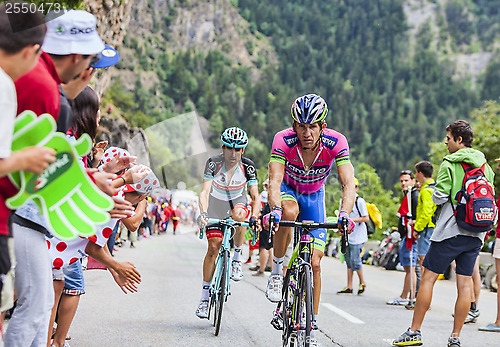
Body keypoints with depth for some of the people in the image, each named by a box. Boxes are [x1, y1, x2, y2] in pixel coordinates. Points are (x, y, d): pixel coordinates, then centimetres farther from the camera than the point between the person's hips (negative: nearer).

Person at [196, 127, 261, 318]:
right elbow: (205, 191, -29)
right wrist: (203, 213, -46)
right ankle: (205, 296, 4)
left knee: (239, 214, -37)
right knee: (213, 247, -6)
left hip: (237, 202, 0)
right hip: (215, 206, 0)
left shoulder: (248, 166, -20)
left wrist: (254, 216, -38)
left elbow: (255, 196, -21)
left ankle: (237, 259, -16)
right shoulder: (213, 163, -22)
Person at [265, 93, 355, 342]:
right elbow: (274, 181, -41)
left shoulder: (336, 142, -30)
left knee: (314, 263, -6)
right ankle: (276, 273, -18)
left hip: (314, 196, 1)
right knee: (290, 212, -39)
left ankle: (311, 325, 9)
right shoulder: (283, 140, -32)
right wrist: (275, 211, -59)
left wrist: (344, 214, -54)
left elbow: (348, 184, -36)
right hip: (287, 190, -1)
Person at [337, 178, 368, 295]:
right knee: (348, 261, 8)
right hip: (347, 235, 7)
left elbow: (366, 218, -12)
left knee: (355, 261, -8)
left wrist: (352, 220, -20)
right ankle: (349, 287, 11)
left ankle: (362, 283, 13)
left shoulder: (360, 201, -9)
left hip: (357, 236, -7)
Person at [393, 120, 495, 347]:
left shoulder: (450, 164, -8)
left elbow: (439, 197, -13)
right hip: (476, 234, 6)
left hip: (450, 230, -6)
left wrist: (436, 193, 8)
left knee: (428, 277, 1)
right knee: (465, 283, 5)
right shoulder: (485, 166, 12)